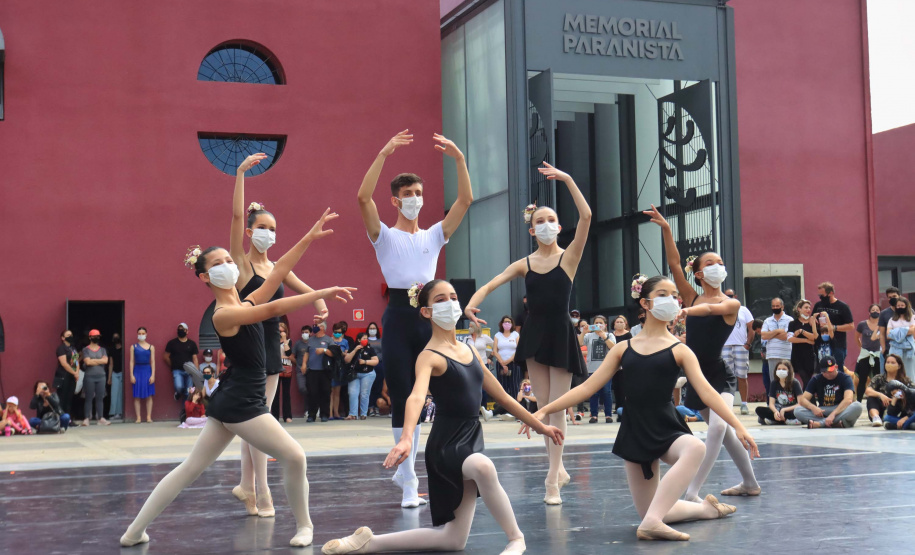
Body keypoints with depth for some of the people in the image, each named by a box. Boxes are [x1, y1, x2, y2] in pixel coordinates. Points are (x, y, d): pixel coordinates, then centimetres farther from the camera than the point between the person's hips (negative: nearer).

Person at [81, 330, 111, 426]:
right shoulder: (86, 349, 3)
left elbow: (105, 360, -4)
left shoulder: (102, 350, 13)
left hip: (101, 376, 3)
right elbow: (87, 361, -12)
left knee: (100, 398, 3)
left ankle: (101, 418, 5)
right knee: (89, 398, -2)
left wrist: (93, 360, -6)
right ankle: (87, 418, 0)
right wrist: (99, 361, -3)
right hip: (89, 377, -3)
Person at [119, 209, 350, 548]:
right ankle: (304, 526, 13)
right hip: (240, 403, -10)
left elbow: (279, 271, 6)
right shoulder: (223, 315, -14)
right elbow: (274, 309, -26)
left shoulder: (246, 303, 11)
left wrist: (310, 237, 1)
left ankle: (134, 532, 18)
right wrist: (323, 293, -28)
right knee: (294, 456, -3)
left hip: (233, 401, 10)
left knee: (189, 469, 13)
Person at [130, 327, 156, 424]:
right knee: (137, 396, -1)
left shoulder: (151, 347, 6)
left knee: (149, 396, 0)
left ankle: (149, 417, 4)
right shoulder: (133, 347, 6)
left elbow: (153, 362, 5)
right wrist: (131, 375, -3)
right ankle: (138, 417, 3)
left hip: (147, 371, 0)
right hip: (137, 371, 0)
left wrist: (153, 375, -3)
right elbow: (131, 361, 4)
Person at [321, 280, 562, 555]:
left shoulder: (470, 350, 11)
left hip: (471, 438, 7)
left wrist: (539, 425, 21)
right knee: (484, 467, -41)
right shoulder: (430, 356, -13)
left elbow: (501, 396, 20)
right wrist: (406, 438, -51)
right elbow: (416, 397, -33)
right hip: (446, 443, -7)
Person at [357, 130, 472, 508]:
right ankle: (409, 482, 1)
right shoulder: (385, 236, 5)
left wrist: (459, 158, -4)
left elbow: (465, 200, 5)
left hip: (428, 315, 4)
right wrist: (384, 154, -16)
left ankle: (404, 469, 26)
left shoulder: (434, 235, 14)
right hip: (399, 314, -4)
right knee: (401, 398, -4)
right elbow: (363, 197, -12)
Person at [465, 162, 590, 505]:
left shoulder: (569, 257, -2)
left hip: (561, 335, -3)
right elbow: (490, 285, -1)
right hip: (535, 335, 3)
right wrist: (472, 304, -21)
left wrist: (568, 180, -18)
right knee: (543, 406, 7)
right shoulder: (524, 264, 6)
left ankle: (552, 478, -2)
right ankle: (559, 469, 23)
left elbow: (586, 216, -15)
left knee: (558, 406, -3)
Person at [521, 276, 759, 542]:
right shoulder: (623, 348, 7)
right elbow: (588, 387, 6)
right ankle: (705, 507, 30)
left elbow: (706, 391, -9)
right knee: (652, 512, 1)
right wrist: (545, 410, -1)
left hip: (668, 428, -2)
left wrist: (738, 426, -22)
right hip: (635, 431, 3)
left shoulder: (679, 350, 0)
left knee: (696, 449, -39)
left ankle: (651, 523, -38)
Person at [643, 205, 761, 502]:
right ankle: (750, 483, 35)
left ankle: (692, 491, -29)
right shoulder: (692, 299, 4)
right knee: (724, 432, 17)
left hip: (720, 376, -5)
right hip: (696, 376, 5)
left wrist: (687, 310, -47)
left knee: (718, 427, -26)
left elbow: (710, 309, -28)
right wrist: (666, 229, -15)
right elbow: (674, 264, -6)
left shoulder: (731, 304, -5)